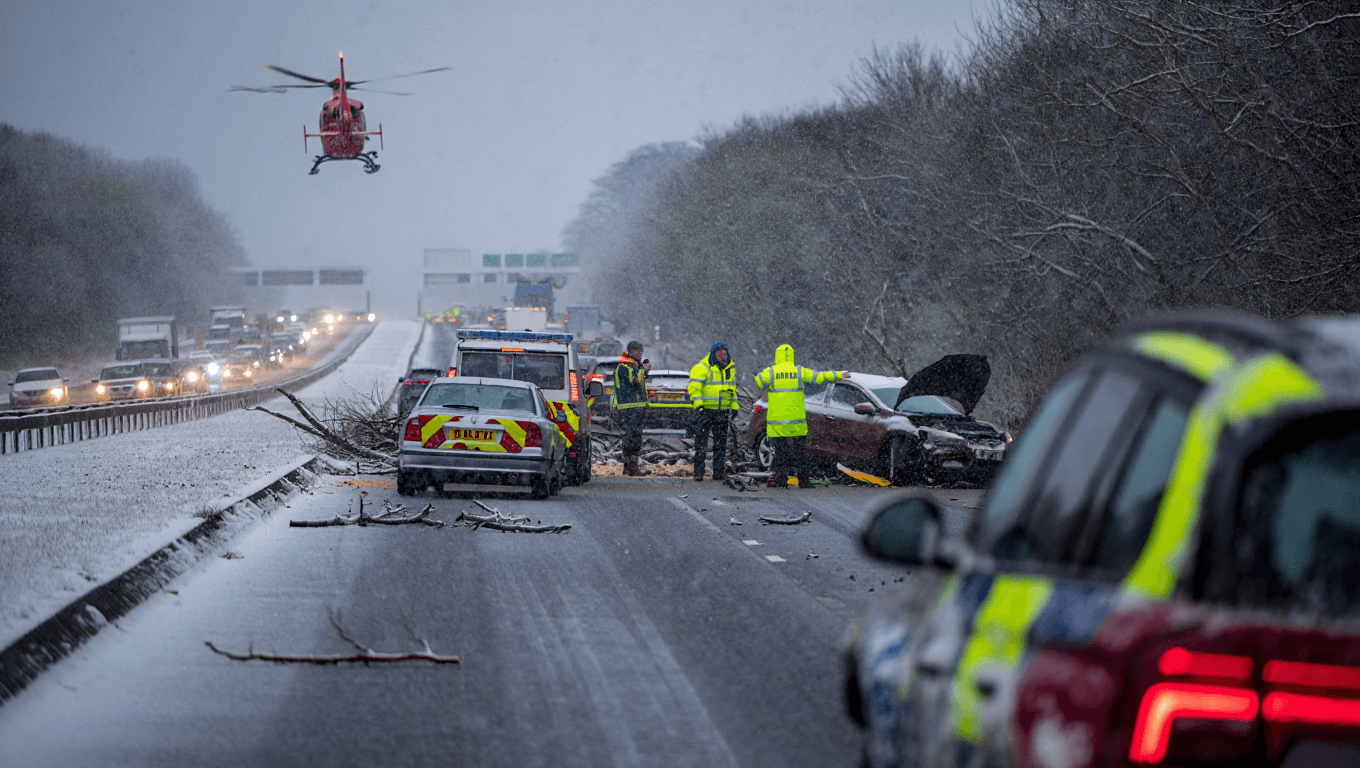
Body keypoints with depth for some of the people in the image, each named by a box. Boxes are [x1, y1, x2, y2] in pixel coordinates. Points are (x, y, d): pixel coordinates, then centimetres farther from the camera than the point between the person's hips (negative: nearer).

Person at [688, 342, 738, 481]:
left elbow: (732, 390, 25)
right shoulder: (702, 368, -9)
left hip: (722, 412, 6)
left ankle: (719, 472, 16)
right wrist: (698, 404, -26)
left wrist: (734, 407, 22)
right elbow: (694, 388, -15)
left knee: (721, 443, 9)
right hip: (705, 410, -6)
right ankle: (698, 473, -3)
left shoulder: (730, 369, 14)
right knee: (701, 443, -6)